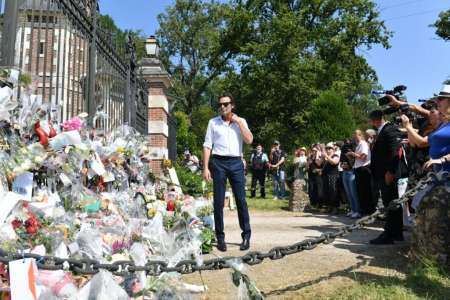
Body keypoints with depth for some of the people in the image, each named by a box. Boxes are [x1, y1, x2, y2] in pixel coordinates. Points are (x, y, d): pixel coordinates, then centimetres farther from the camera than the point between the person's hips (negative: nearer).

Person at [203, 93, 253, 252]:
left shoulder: (241, 121, 11)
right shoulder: (213, 122, 8)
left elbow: (249, 140, -3)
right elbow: (207, 146, 4)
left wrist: (238, 122, -5)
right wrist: (205, 168, -3)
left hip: (236, 162, 1)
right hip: (218, 163, 0)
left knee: (241, 200, 2)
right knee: (218, 202, 1)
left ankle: (246, 235, 13)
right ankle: (220, 237, 11)